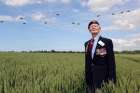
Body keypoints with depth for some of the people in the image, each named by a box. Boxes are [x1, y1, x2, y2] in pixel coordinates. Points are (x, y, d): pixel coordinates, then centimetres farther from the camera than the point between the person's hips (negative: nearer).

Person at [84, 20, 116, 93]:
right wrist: (86, 76, 13)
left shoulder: (107, 41, -5)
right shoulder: (87, 43, 10)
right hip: (90, 76, 5)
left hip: (102, 74, -4)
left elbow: (111, 61, -7)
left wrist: (111, 79, -11)